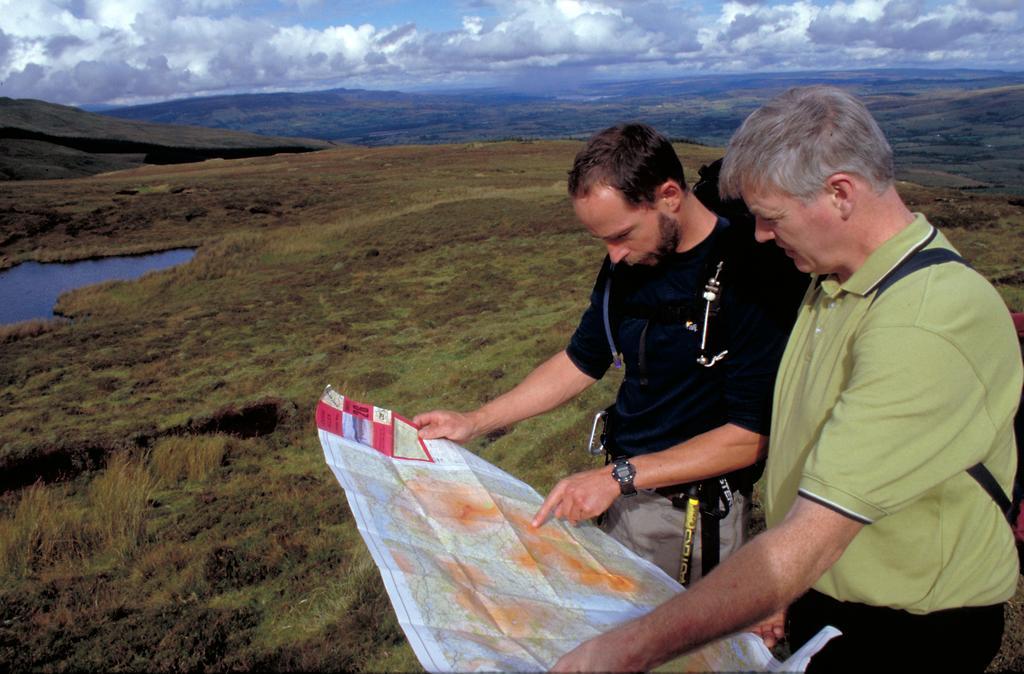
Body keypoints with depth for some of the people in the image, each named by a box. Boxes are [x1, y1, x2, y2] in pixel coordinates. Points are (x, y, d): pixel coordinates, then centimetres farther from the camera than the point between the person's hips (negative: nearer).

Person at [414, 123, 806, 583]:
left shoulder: (755, 274, -22)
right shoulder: (626, 263, -1)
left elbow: (751, 436, -21)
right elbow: (582, 360, 11)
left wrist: (619, 476, -23)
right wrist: (475, 422, 6)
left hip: (702, 515, -5)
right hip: (625, 495, 6)